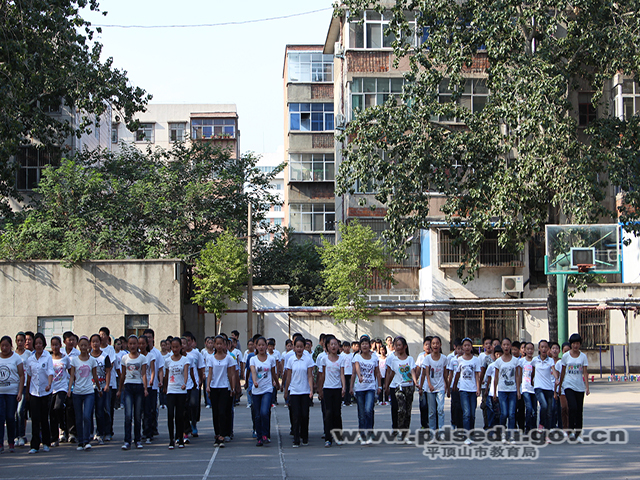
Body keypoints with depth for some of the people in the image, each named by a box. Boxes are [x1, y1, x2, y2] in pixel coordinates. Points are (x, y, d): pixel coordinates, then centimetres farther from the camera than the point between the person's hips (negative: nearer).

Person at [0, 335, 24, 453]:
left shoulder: (16, 358, 1)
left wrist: (20, 392, -8)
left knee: (10, 417, 0)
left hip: (12, 392, -2)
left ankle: (11, 442, 12)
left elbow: (21, 376, -1)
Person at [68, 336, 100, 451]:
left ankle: (87, 441, -7)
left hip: (89, 392, -1)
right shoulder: (74, 359, 4)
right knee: (78, 418, 5)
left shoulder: (92, 360, 4)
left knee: (86, 416, -15)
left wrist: (99, 389, 19)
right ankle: (80, 442, 13)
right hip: (77, 392, 1)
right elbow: (72, 376, 0)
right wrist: (69, 388, -14)